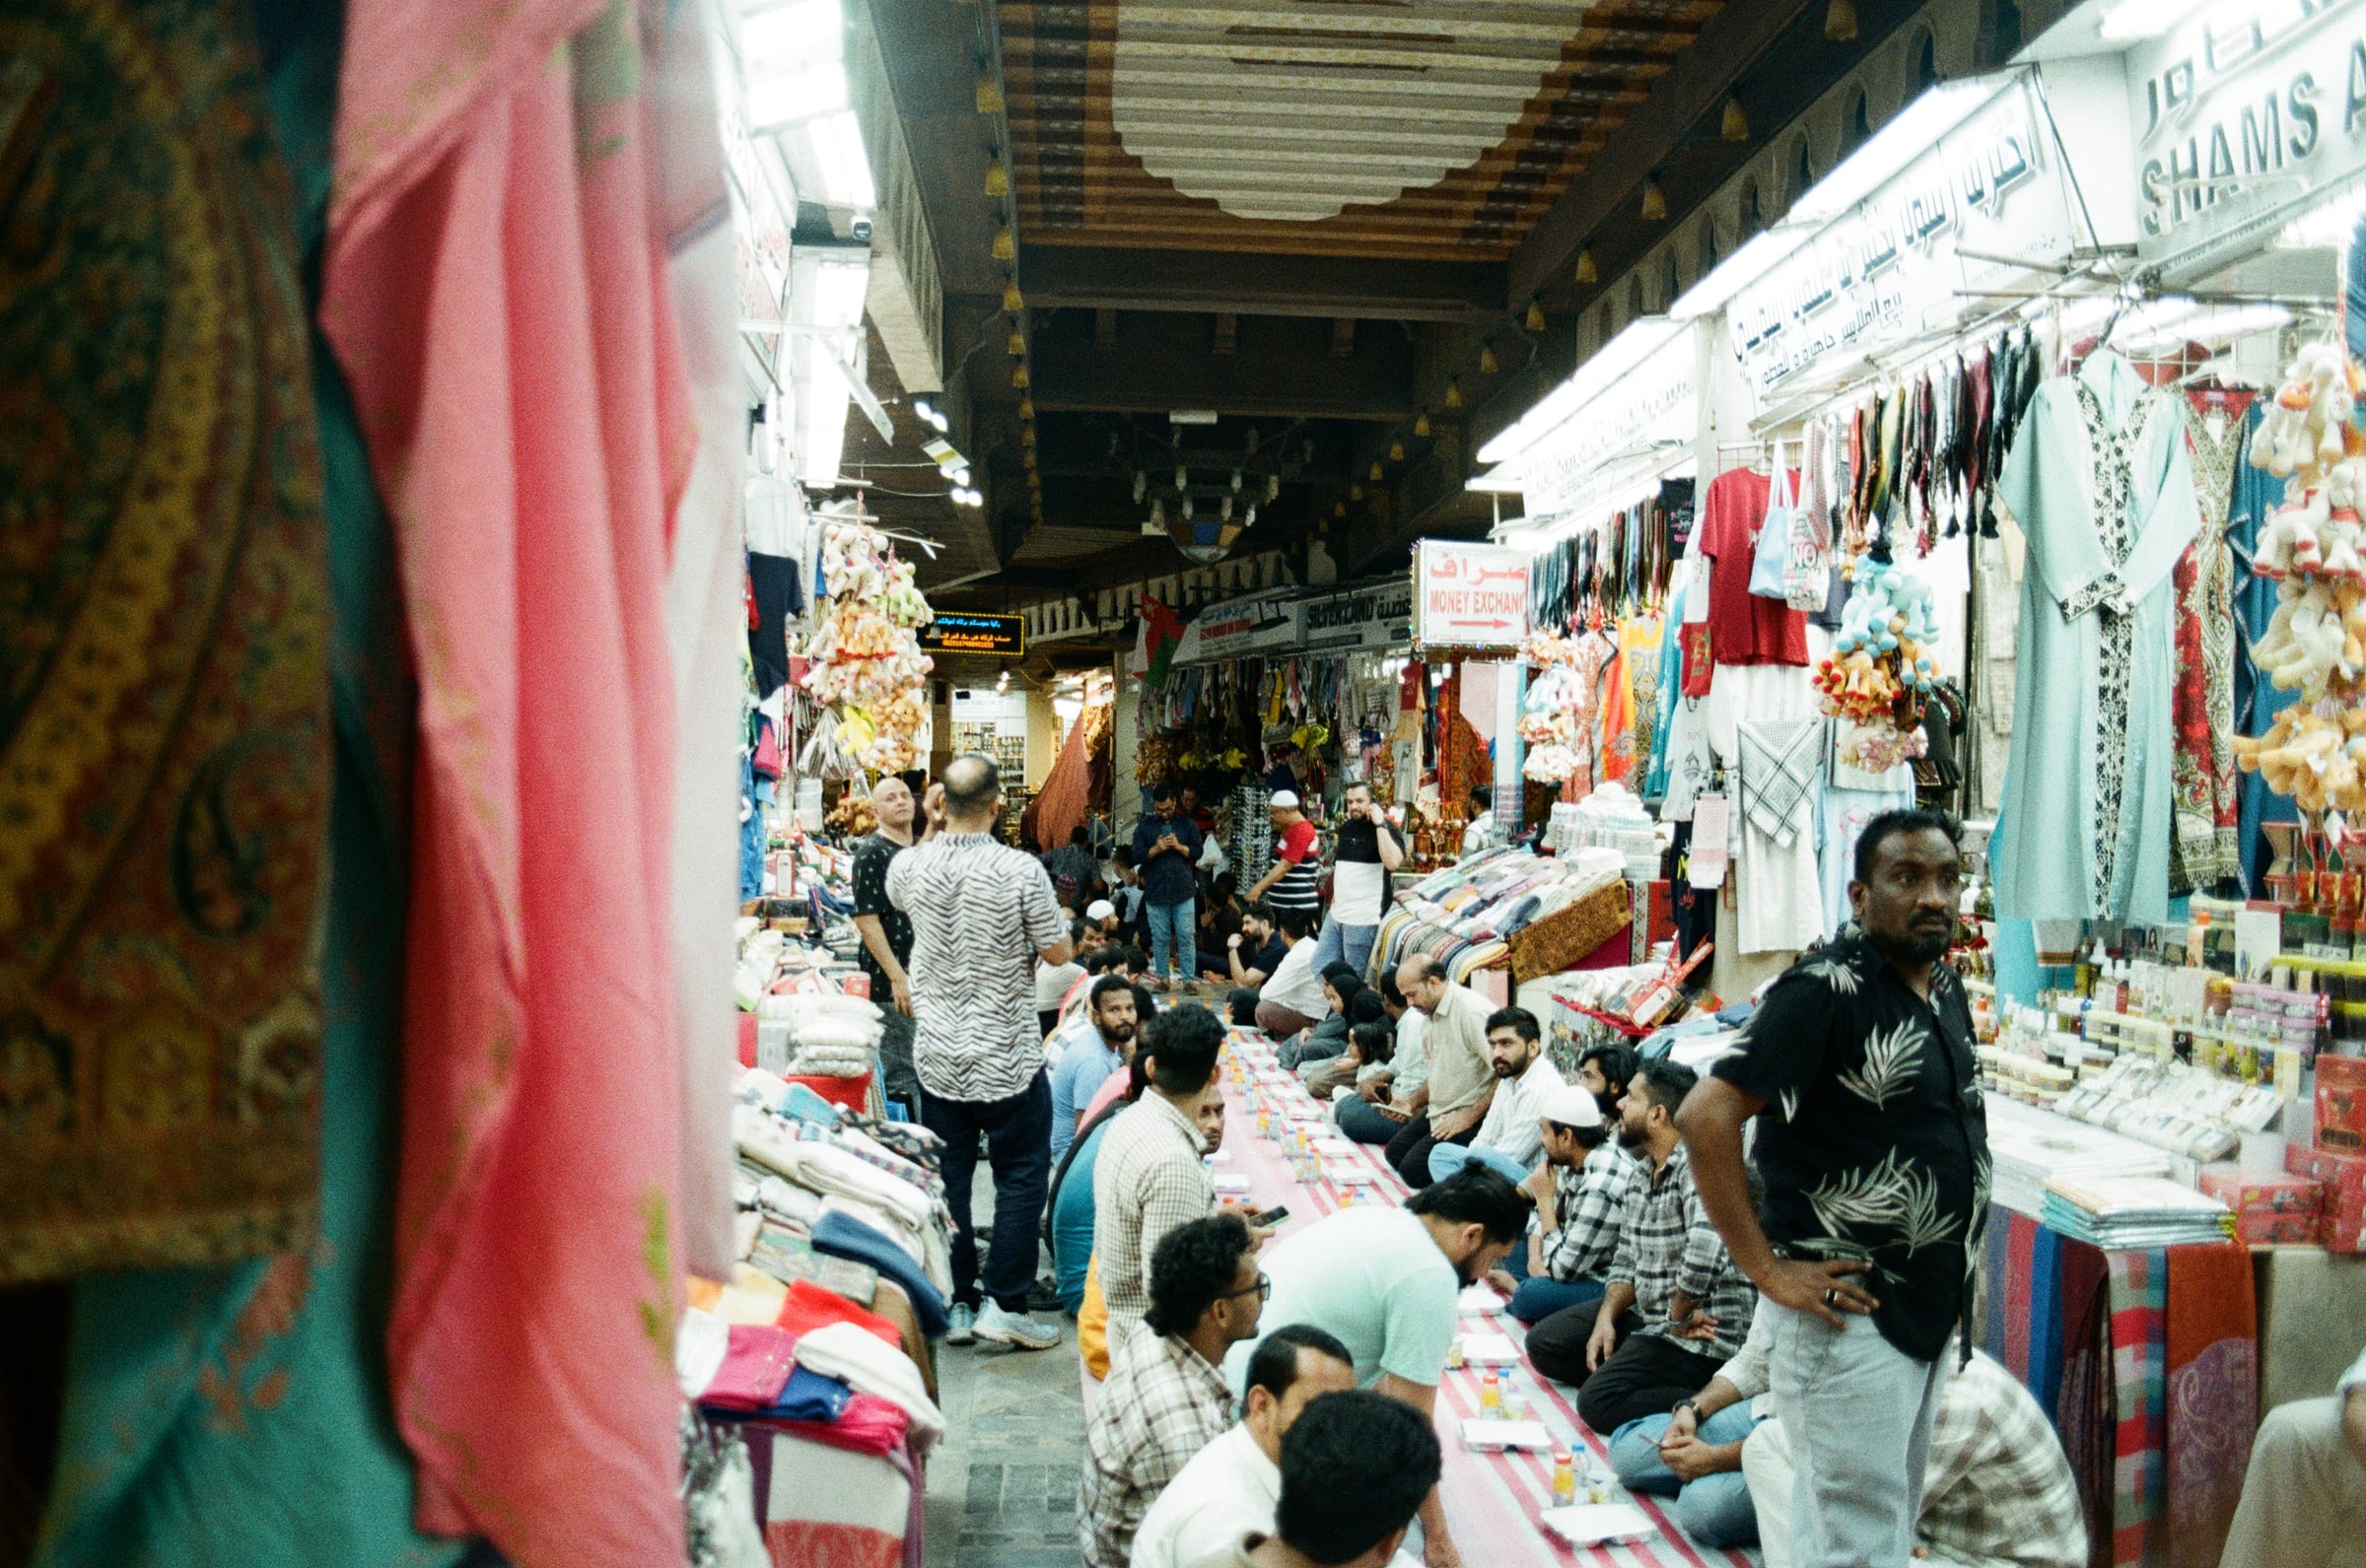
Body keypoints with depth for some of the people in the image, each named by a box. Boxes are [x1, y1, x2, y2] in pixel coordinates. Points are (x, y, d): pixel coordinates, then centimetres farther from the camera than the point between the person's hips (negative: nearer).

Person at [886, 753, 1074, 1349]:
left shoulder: (911, 865, -5)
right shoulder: (1021, 870, -17)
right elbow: (1058, 952, -8)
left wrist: (933, 828, 16)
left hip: (937, 1054, 4)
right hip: (1007, 1055, -4)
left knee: (947, 1176, 12)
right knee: (1021, 1175, 8)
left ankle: (954, 1303, 19)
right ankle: (1005, 1302, 7)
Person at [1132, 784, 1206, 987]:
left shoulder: (1188, 824, 7)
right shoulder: (1144, 826, 7)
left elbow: (1197, 852, 3)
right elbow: (1137, 855, 0)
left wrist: (1179, 846, -14)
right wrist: (1156, 849, -16)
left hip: (1183, 890, 0)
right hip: (1155, 892, 1)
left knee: (1186, 937, -2)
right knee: (1160, 938, 5)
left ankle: (1188, 978, 1)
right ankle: (1162, 977, 14)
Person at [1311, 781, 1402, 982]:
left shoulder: (1385, 830, -8)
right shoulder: (1345, 828, 14)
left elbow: (1392, 862, -27)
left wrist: (1379, 824, -23)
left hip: (1363, 920, -8)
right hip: (1336, 915, 8)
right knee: (1319, 970, 9)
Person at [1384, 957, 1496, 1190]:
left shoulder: (1472, 1012, -23)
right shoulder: (1429, 1015, 9)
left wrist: (1469, 1117, -22)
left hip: (1469, 1118, -10)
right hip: (1438, 1112, 10)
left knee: (1413, 1170, -16)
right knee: (1395, 1153, 14)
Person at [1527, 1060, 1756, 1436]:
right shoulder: (1643, 1174, 11)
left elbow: (1704, 1253, -36)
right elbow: (1626, 1261, 15)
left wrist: (1678, 1319, -21)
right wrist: (1606, 1319, -1)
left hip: (1704, 1335, -10)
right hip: (1647, 1315, 10)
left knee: (1599, 1402, -22)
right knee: (1544, 1343, 8)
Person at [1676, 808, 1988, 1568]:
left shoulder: (1945, 988, 8)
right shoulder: (1826, 990, -17)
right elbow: (1706, 1117, -24)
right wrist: (1768, 1270, -21)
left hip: (1928, 1316, 9)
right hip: (1850, 1315, -9)